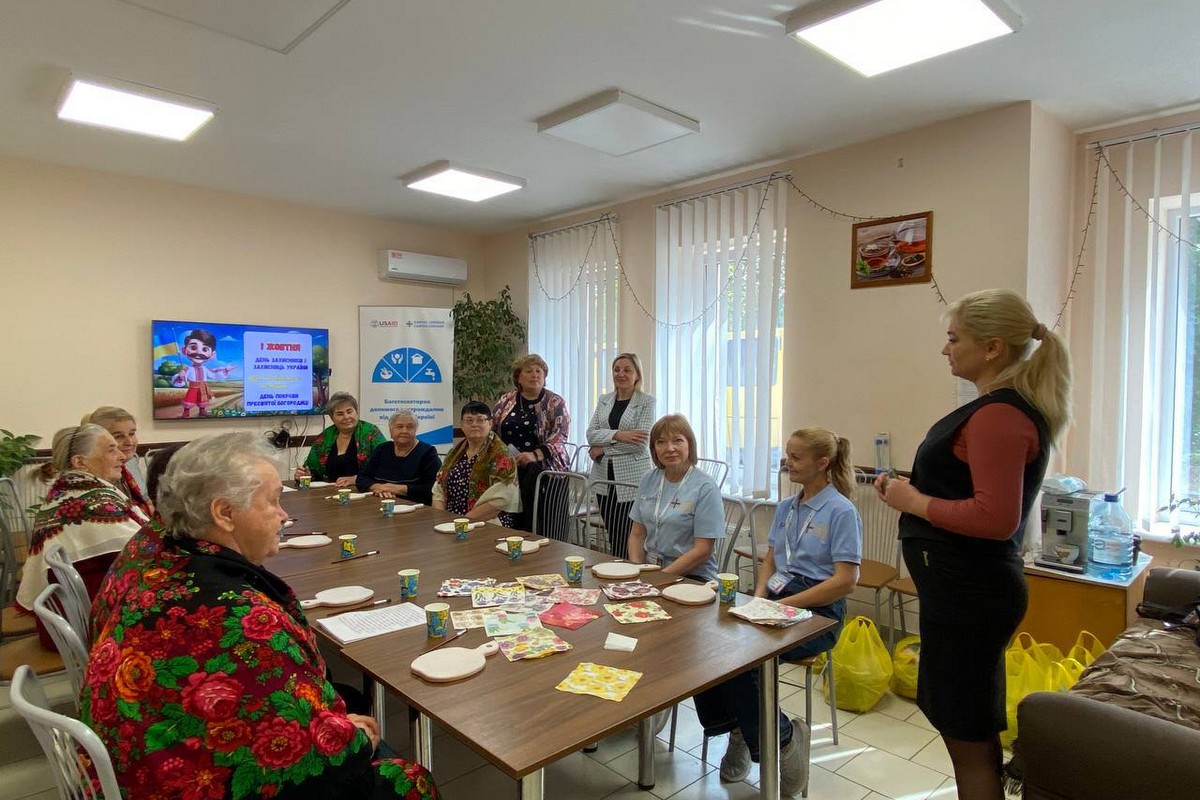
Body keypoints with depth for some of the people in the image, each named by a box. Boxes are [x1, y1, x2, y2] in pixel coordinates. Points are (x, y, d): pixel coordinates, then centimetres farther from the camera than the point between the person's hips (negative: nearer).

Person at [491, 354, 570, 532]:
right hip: (509, 471, 3)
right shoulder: (506, 400, 13)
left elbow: (560, 434, -9)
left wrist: (535, 455, -23)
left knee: (544, 527, -16)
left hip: (543, 470, -2)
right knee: (512, 524, -8)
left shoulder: (555, 402, 3)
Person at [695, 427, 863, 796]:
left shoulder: (842, 512, -8)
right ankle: (736, 728, 1)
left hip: (818, 611, -6)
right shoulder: (786, 508, 15)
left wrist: (784, 605, -17)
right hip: (776, 600, 7)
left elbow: (845, 581, -14)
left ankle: (782, 739, -2)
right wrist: (759, 597, -2)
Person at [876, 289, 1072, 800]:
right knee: (975, 733, 24)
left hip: (968, 591, -11)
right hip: (969, 585, 11)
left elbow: (996, 518, -28)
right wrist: (910, 487, 7)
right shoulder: (1007, 407, 13)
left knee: (969, 740, 4)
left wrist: (915, 502, -16)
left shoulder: (999, 415, -20)